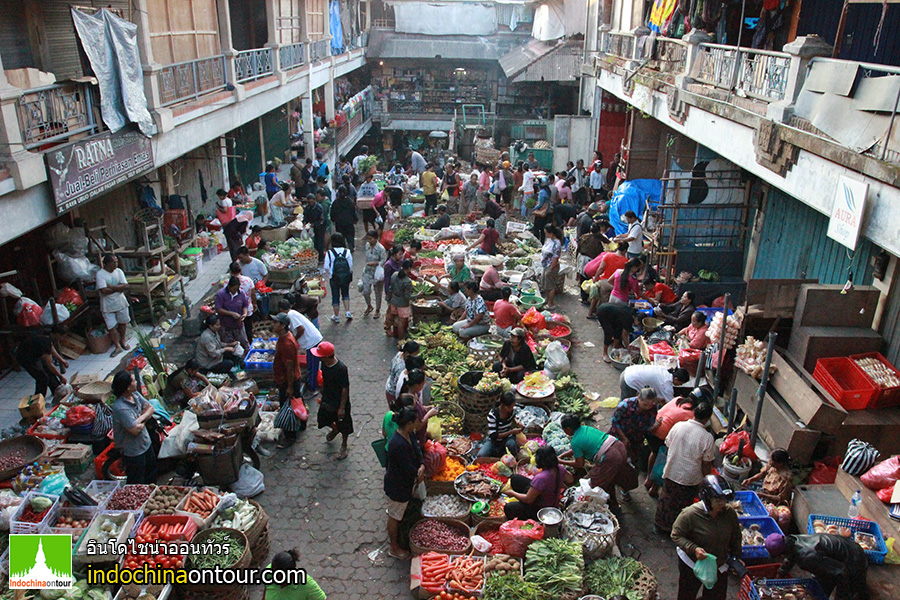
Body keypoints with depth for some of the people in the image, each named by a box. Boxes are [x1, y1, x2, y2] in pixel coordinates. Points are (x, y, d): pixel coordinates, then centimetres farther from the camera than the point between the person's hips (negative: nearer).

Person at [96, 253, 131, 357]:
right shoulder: (100, 274, -15)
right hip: (107, 305, -4)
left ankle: (122, 341, 34)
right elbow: (104, 291, -23)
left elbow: (125, 286, -10)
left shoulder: (118, 271, -1)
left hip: (120, 302, 4)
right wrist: (118, 288, -15)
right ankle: (118, 346, 12)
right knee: (111, 327, 0)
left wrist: (111, 286, -19)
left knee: (123, 323, 14)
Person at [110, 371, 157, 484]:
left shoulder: (135, 394, -5)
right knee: (137, 484, 8)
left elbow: (151, 408, 2)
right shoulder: (120, 408, -31)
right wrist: (144, 420, -10)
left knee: (152, 474, 26)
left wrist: (141, 418, -17)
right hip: (134, 451, -8)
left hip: (146, 443, 8)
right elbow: (135, 430, -30)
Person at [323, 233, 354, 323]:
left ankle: (336, 317, 22)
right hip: (346, 278, 2)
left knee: (335, 296, 12)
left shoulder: (329, 253, -14)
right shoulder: (347, 252, -9)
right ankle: (347, 312, 18)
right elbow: (351, 266, -5)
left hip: (334, 279, -2)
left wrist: (330, 273, 8)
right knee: (345, 294, 24)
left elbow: (326, 267, -12)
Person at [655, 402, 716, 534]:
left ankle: (660, 526, 41)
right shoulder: (707, 438, -21)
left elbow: (668, 446, -1)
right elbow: (706, 465, -13)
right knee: (683, 505, 20)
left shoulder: (678, 426, -14)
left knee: (666, 500, 23)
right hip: (690, 479, -2)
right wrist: (706, 481, 3)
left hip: (670, 473, 3)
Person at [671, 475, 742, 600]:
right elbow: (676, 535, -19)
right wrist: (693, 549, -31)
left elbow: (735, 537, 4)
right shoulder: (690, 514, -28)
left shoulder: (730, 513, -14)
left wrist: (736, 557, 4)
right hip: (692, 565, -3)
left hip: (719, 566, 3)